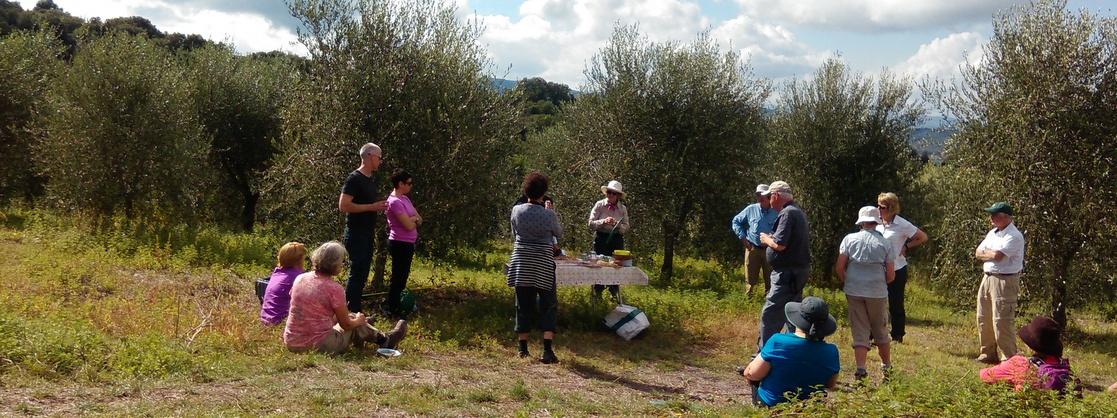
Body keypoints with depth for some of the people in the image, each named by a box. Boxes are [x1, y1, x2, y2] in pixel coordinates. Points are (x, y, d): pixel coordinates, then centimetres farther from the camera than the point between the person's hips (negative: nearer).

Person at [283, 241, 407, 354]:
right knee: (354, 322, 16)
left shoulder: (300, 279, 0)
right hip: (319, 347, -6)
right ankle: (385, 340, 35)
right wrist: (358, 321, 17)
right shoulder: (334, 289, -17)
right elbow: (346, 324, -7)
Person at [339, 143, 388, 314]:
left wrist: (380, 206, 8)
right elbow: (343, 205, -22)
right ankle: (351, 313, -4)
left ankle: (356, 312, 20)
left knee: (362, 274, 13)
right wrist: (372, 207, -20)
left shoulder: (371, 179, 13)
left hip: (367, 234, 9)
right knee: (356, 273, -8)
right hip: (356, 234, -9)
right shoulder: (354, 179, -15)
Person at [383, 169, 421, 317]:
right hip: (400, 244, -9)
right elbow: (409, 225, -23)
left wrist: (411, 219, -11)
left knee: (402, 275, 19)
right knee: (399, 276, 1)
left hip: (408, 243, 9)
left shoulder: (405, 198, 9)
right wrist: (414, 218, -2)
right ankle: (392, 309, 12)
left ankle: (391, 303, 31)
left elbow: (419, 220, 10)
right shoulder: (395, 202, -21)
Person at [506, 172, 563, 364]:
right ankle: (547, 350, -7)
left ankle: (523, 348, 18)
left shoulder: (517, 211, -5)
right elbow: (559, 233, 8)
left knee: (523, 304, 12)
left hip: (521, 262, 3)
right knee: (548, 305, 5)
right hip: (543, 264, -3)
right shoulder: (549, 214, -11)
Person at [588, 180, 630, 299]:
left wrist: (617, 224, -19)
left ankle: (614, 293, 18)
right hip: (601, 239, -2)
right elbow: (591, 224, -8)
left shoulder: (623, 209, 2)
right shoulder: (599, 205, -4)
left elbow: (626, 228, 1)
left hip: (617, 240, 2)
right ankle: (597, 293, 15)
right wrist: (604, 222, -23)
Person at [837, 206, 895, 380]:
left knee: (860, 331, 5)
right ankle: (886, 366, 28)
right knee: (880, 331, 16)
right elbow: (891, 275, -1)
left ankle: (860, 369, -6)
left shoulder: (849, 239, -2)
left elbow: (839, 268, -4)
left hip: (854, 292, 0)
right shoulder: (885, 244, -2)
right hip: (878, 293, 0)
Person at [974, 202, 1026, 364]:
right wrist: (991, 254, -6)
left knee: (1001, 322, -10)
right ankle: (988, 354, 26)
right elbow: (978, 253, 13)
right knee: (983, 319, 14)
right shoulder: (992, 233, 15)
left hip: (1004, 281, -9)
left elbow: (997, 255, -22)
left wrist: (985, 254, -2)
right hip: (987, 278, 9)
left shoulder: (1014, 236, -14)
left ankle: (1008, 358, -2)